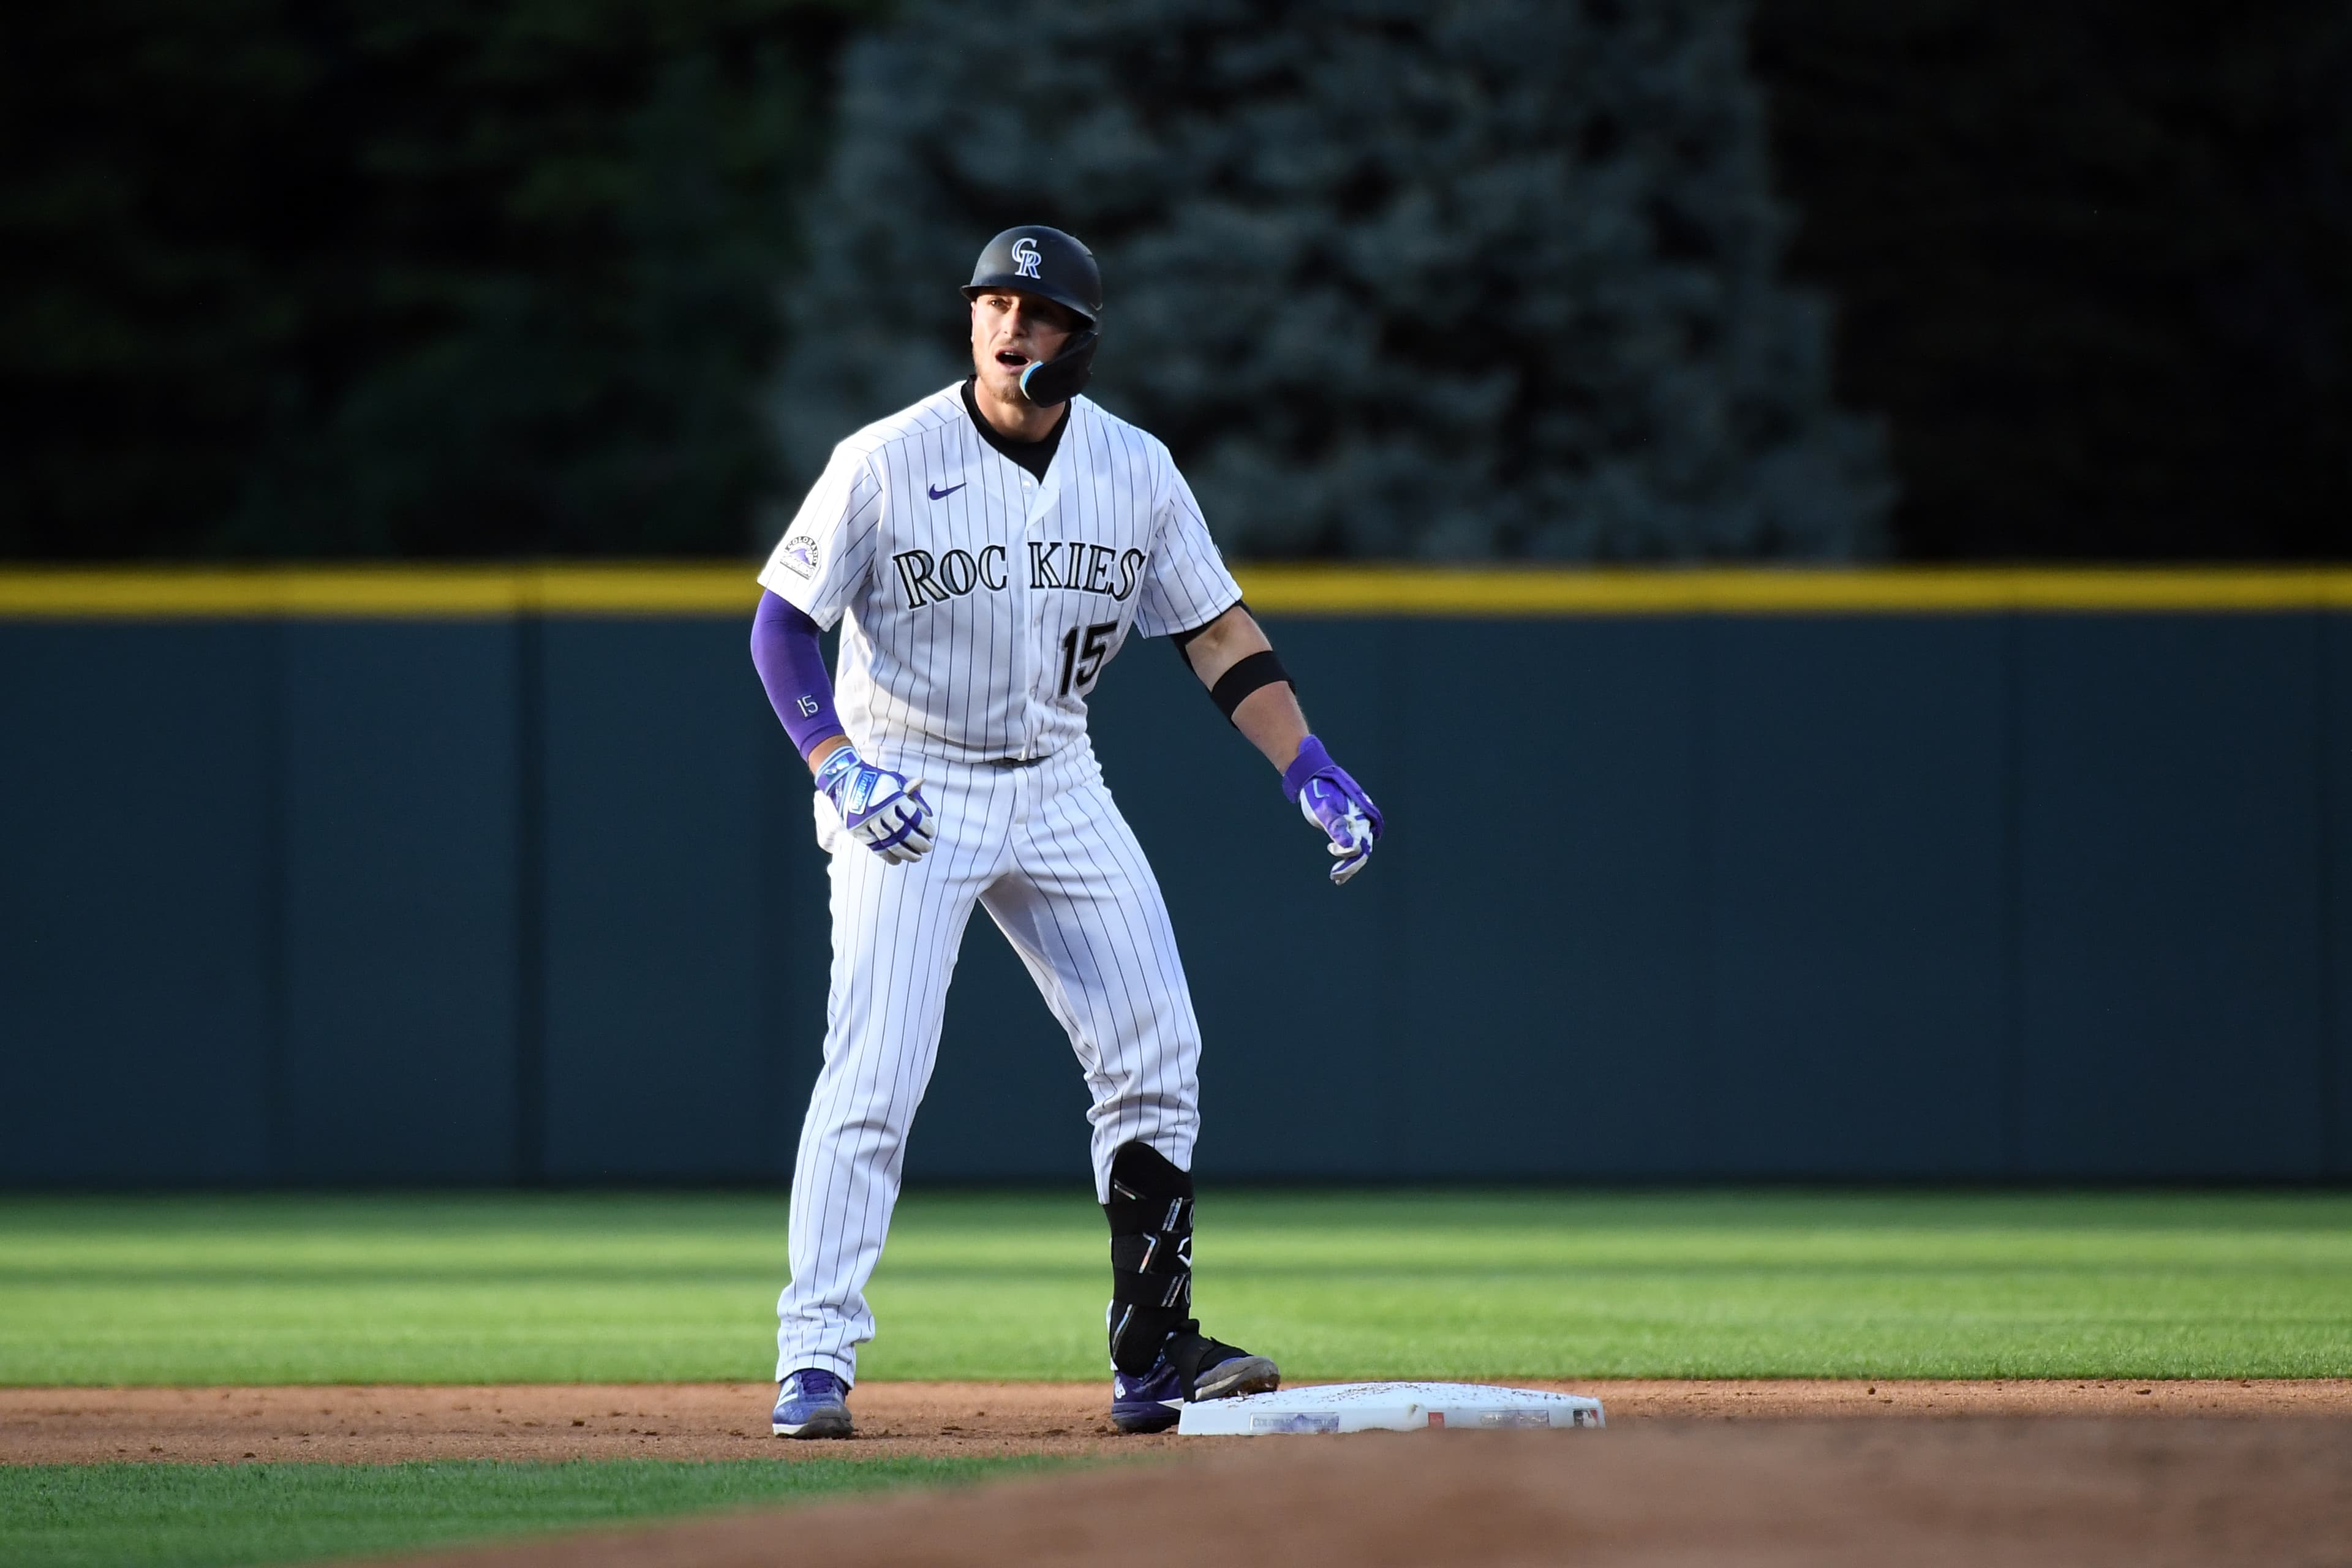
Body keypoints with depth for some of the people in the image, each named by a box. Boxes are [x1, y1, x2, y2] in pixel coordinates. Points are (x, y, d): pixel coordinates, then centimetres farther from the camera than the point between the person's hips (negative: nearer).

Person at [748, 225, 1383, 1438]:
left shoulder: (1136, 470, -1)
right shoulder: (888, 463, -13)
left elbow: (1216, 630, 4)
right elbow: (780, 624, -10)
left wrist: (1308, 770, -7)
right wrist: (839, 767, -23)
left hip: (1057, 789, 5)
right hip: (907, 791, -5)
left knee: (1156, 1059, 2)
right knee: (874, 1075, -15)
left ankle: (1152, 1352, 10)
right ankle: (815, 1362, -12)